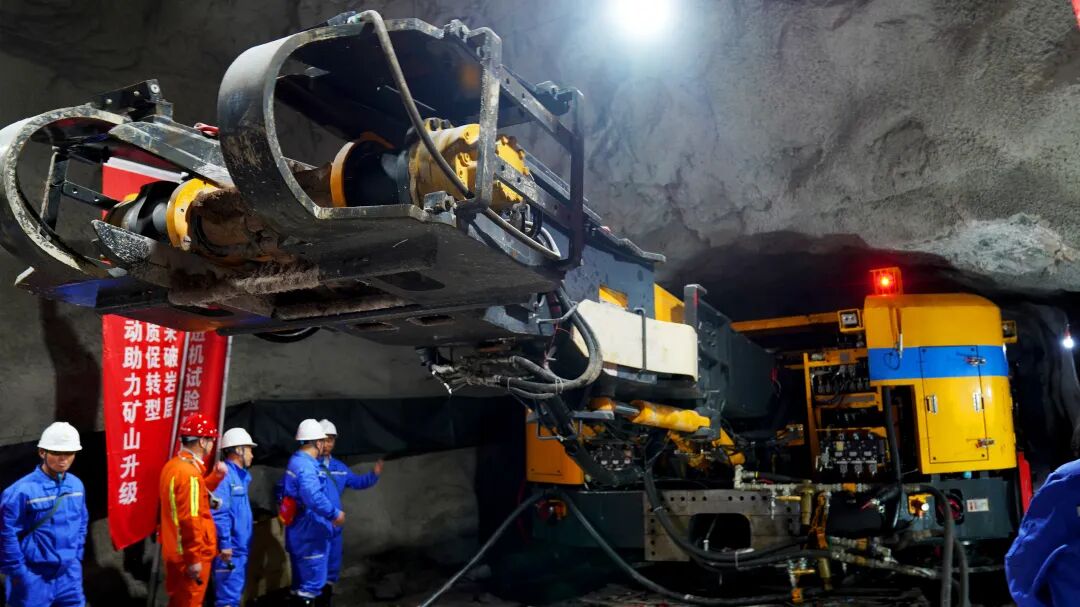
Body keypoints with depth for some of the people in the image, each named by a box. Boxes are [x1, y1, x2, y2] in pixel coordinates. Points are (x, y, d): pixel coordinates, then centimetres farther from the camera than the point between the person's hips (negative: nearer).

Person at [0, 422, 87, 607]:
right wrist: (18, 572, -10)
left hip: (70, 574, 5)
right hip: (34, 577, -5)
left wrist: (77, 558, 12)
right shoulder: (22, 491, -17)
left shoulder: (76, 485, 2)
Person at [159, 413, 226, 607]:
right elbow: (190, 520, -26)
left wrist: (216, 476, 11)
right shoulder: (190, 473, -24)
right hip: (189, 556, -9)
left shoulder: (173, 465, 8)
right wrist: (194, 559, -21)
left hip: (175, 552, 9)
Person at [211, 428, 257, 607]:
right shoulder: (225, 475, -16)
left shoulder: (242, 476, 15)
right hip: (230, 549, -10)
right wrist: (224, 544, -24)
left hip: (241, 548, 10)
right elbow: (219, 513, -24)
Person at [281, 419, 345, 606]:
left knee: (301, 583, 19)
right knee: (312, 583, -1)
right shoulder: (306, 466, -21)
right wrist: (334, 514, -20)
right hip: (310, 533, -10)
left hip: (301, 531, 10)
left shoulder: (297, 461, 11)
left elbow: (284, 491, 21)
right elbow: (314, 498, -32)